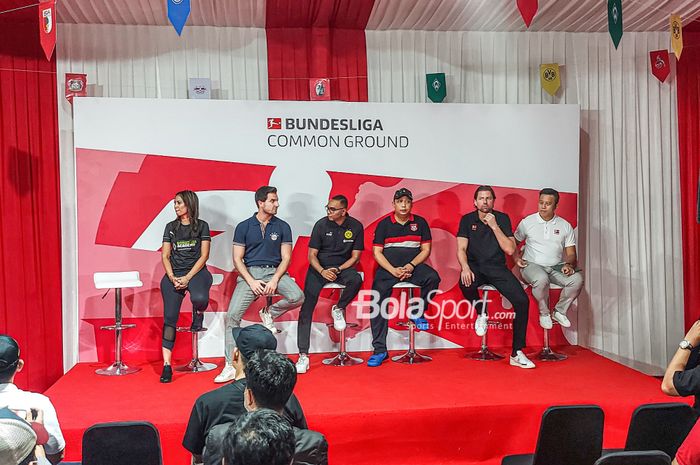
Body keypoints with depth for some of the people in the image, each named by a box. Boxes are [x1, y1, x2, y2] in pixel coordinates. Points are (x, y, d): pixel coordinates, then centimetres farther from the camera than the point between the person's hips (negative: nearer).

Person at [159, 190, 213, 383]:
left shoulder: (202, 226, 7)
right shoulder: (171, 227, 15)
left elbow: (204, 255, 0)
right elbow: (165, 256, 10)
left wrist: (187, 278, -11)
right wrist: (172, 277, -7)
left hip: (196, 272, -2)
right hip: (174, 274, 3)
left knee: (199, 298, -35)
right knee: (169, 317, -11)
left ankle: (198, 313, 3)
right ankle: (167, 365, -12)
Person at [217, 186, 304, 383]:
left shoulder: (282, 227, 6)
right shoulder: (244, 227, 3)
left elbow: (286, 258, 3)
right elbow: (237, 259, 1)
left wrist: (275, 280, -13)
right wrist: (251, 282, -12)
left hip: (274, 271, 1)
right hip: (249, 272, -1)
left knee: (297, 297, -28)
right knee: (232, 315, -14)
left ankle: (270, 313, 4)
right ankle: (231, 365, -4)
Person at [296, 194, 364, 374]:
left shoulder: (356, 226, -2)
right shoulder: (321, 224, -4)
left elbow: (355, 256, 0)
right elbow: (312, 255, -2)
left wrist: (338, 270, -14)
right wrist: (322, 271, -19)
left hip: (343, 267, 1)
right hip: (319, 267, 0)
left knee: (356, 279, -34)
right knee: (306, 308, -14)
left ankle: (338, 309, -4)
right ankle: (303, 355, -12)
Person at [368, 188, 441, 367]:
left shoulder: (420, 223, 9)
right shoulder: (384, 224, 7)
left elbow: (426, 249, 6)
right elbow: (377, 252, 2)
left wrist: (411, 266, -12)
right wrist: (393, 271, -12)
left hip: (414, 266, 1)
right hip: (388, 268, 0)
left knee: (433, 278, -31)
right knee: (377, 302, -18)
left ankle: (417, 312, -4)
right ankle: (379, 350, -12)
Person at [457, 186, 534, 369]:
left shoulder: (502, 218, 5)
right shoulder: (467, 220, 5)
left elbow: (510, 249, -5)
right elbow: (461, 249, -3)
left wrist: (494, 226, -12)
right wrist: (465, 268, -22)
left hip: (497, 267, 1)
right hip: (475, 266, -1)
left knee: (522, 301, -20)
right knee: (465, 284, -37)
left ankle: (517, 354, -11)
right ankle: (481, 312, -2)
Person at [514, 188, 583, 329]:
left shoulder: (565, 226, 8)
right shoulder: (527, 222, 3)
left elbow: (571, 253, 7)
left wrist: (569, 264, -15)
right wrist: (517, 258, -7)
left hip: (557, 266, 3)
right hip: (532, 265, -3)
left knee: (577, 279, -26)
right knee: (541, 279, -38)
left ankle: (559, 311, -3)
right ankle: (544, 313, -10)